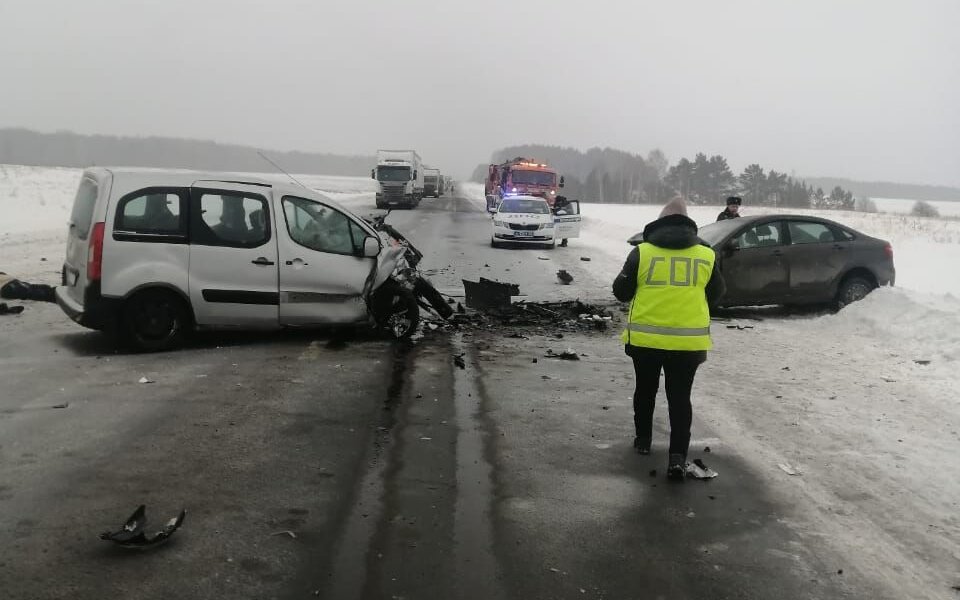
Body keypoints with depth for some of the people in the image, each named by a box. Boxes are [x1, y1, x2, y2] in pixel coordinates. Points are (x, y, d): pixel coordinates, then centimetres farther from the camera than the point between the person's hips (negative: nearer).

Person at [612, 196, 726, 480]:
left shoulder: (641, 252, -4)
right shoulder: (706, 255, 1)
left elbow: (621, 292, 3)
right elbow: (716, 294, 14)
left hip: (645, 338, 0)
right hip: (688, 340, 0)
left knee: (645, 390, 20)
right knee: (680, 397, 7)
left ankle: (643, 439, 34)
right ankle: (678, 456, -2)